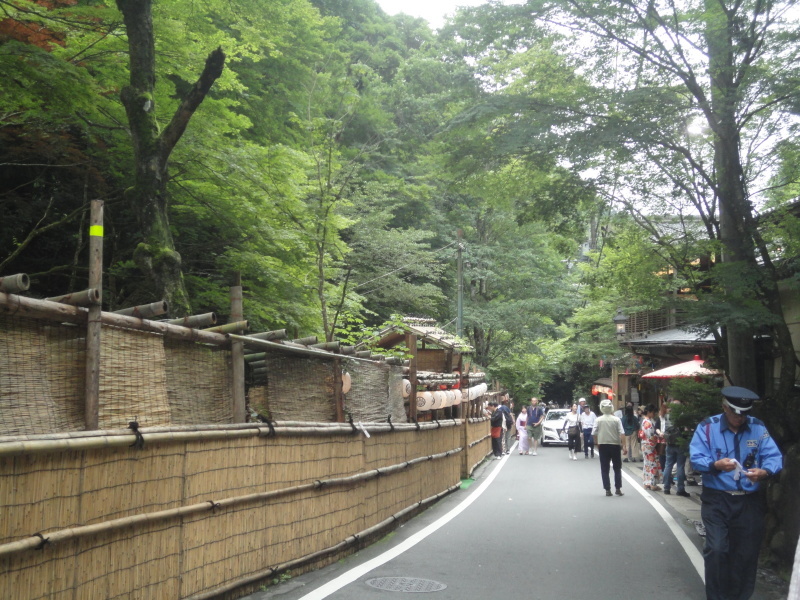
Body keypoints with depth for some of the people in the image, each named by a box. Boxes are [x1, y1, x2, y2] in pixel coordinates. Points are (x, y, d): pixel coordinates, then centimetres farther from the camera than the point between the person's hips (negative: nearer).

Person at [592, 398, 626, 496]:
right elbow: (622, 433, -10)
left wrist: (597, 444, 9)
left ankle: (607, 490, 4)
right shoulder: (616, 419, -6)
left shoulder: (598, 420, -5)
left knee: (604, 469, 7)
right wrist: (624, 446, -7)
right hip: (615, 445, 0)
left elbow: (594, 434, -5)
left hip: (603, 446, 0)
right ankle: (618, 489, 9)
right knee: (617, 468, 12)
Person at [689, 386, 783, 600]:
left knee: (747, 553, 11)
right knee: (717, 550, -12)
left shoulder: (758, 428, 3)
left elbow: (775, 457, -6)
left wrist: (764, 472, -28)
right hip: (717, 500, -3)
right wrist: (716, 465, -33)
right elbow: (696, 458, -13)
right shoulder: (707, 427, -5)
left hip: (750, 501, 3)